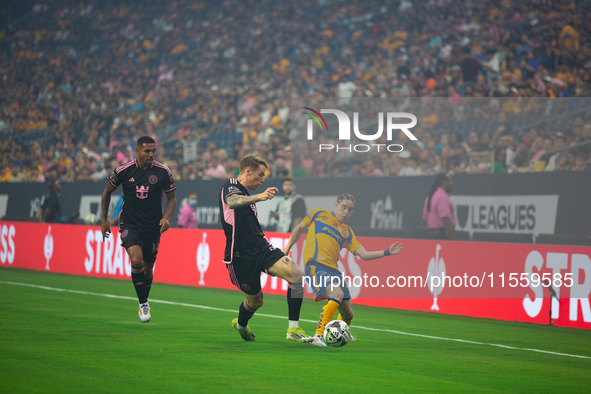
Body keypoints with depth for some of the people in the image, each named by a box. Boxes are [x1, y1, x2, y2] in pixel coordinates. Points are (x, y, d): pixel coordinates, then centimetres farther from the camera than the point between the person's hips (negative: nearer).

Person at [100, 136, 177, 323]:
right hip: (130, 224, -2)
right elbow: (107, 193, 8)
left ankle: (144, 302, 37)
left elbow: (172, 198, 5)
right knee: (136, 260, -24)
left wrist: (166, 217, -13)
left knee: (148, 268, 11)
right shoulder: (123, 170, -7)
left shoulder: (163, 172, -6)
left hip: (153, 226, 2)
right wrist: (104, 221, 10)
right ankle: (143, 303, -9)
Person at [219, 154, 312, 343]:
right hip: (241, 257, -7)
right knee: (255, 300, 7)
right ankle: (241, 324, 43)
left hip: (261, 249, 7)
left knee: (297, 275, -15)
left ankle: (293, 329, -12)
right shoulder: (231, 185, -9)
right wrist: (258, 197, -52)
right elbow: (232, 202, -35)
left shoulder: (247, 195, 19)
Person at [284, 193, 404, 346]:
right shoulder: (319, 214, 14)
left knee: (347, 313, 7)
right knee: (337, 294, -32)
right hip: (315, 264, -5)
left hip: (333, 269, 5)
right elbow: (300, 228, 27)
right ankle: (318, 336, -32)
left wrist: (387, 252, 3)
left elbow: (363, 254, 13)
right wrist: (287, 249, 25)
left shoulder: (347, 232, 21)